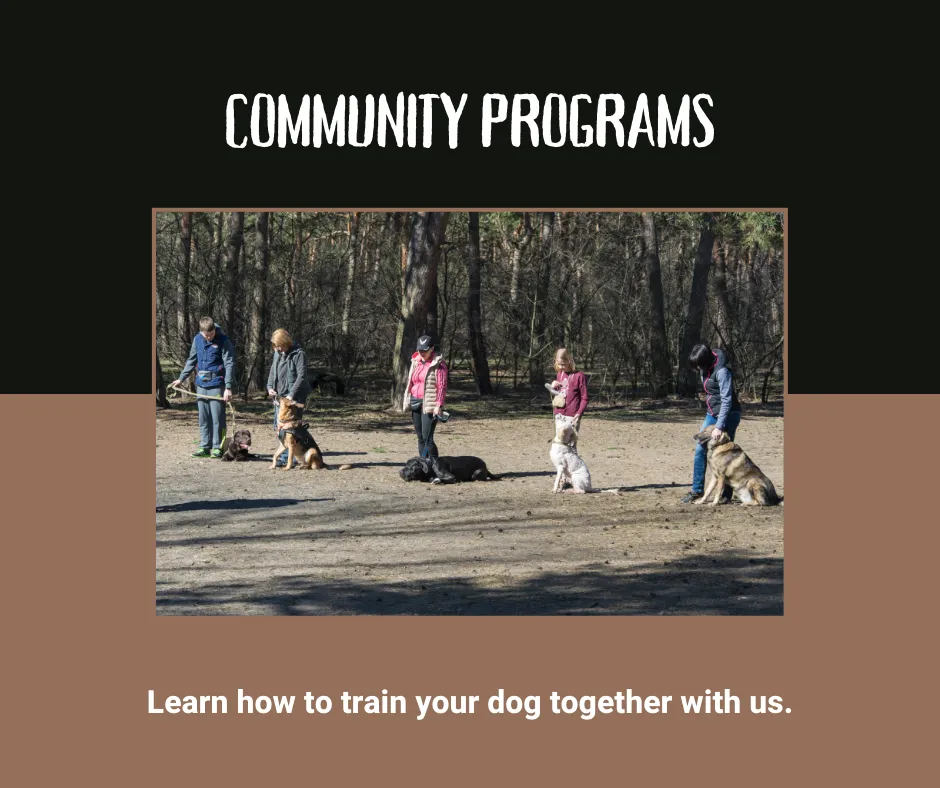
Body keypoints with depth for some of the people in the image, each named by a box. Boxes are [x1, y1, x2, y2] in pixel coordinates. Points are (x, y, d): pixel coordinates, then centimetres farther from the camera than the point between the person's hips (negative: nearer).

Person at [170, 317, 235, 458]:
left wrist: (228, 387, -17)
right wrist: (181, 378, 20)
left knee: (217, 417, -4)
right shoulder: (197, 339, 6)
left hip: (216, 384, -5)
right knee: (203, 417, 8)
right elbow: (191, 360, 18)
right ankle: (205, 447, 14)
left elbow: (229, 364, -11)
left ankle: (217, 447, 2)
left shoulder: (223, 341, -9)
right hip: (201, 383, 5)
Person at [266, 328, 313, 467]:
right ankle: (285, 455, 18)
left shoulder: (298, 354, -9)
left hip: (294, 397, -8)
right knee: (278, 428, 8)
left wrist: (291, 395, -21)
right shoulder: (277, 354, 13)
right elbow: (272, 372, 22)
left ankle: (286, 458, -7)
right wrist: (270, 387, 4)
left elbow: (301, 376, -15)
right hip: (279, 396, 8)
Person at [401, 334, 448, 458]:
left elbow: (442, 386, -11)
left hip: (429, 405, -7)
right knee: (420, 438, 9)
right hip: (415, 403, 7)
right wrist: (407, 401, 14)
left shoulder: (438, 363, -7)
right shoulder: (416, 361, 15)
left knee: (427, 438, -13)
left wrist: (439, 405, -18)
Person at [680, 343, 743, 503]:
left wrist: (719, 426, -26)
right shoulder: (705, 369, 4)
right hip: (712, 413, 8)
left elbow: (726, 400, -24)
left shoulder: (721, 371, -22)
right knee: (700, 449, 3)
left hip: (728, 414, -8)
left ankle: (726, 494, 6)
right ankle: (697, 490, 9)